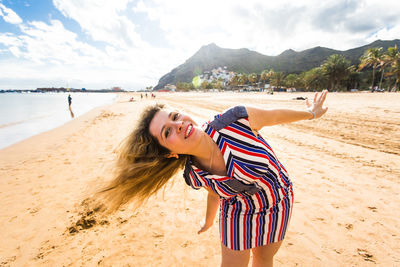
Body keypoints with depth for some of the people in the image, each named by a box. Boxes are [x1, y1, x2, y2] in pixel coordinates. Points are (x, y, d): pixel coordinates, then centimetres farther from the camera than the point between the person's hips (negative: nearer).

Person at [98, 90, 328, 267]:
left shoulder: (236, 121, -35)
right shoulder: (194, 177, -24)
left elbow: (275, 115, -16)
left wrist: (311, 114, 4)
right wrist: (209, 221, 17)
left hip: (278, 201, 1)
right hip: (239, 213, 0)